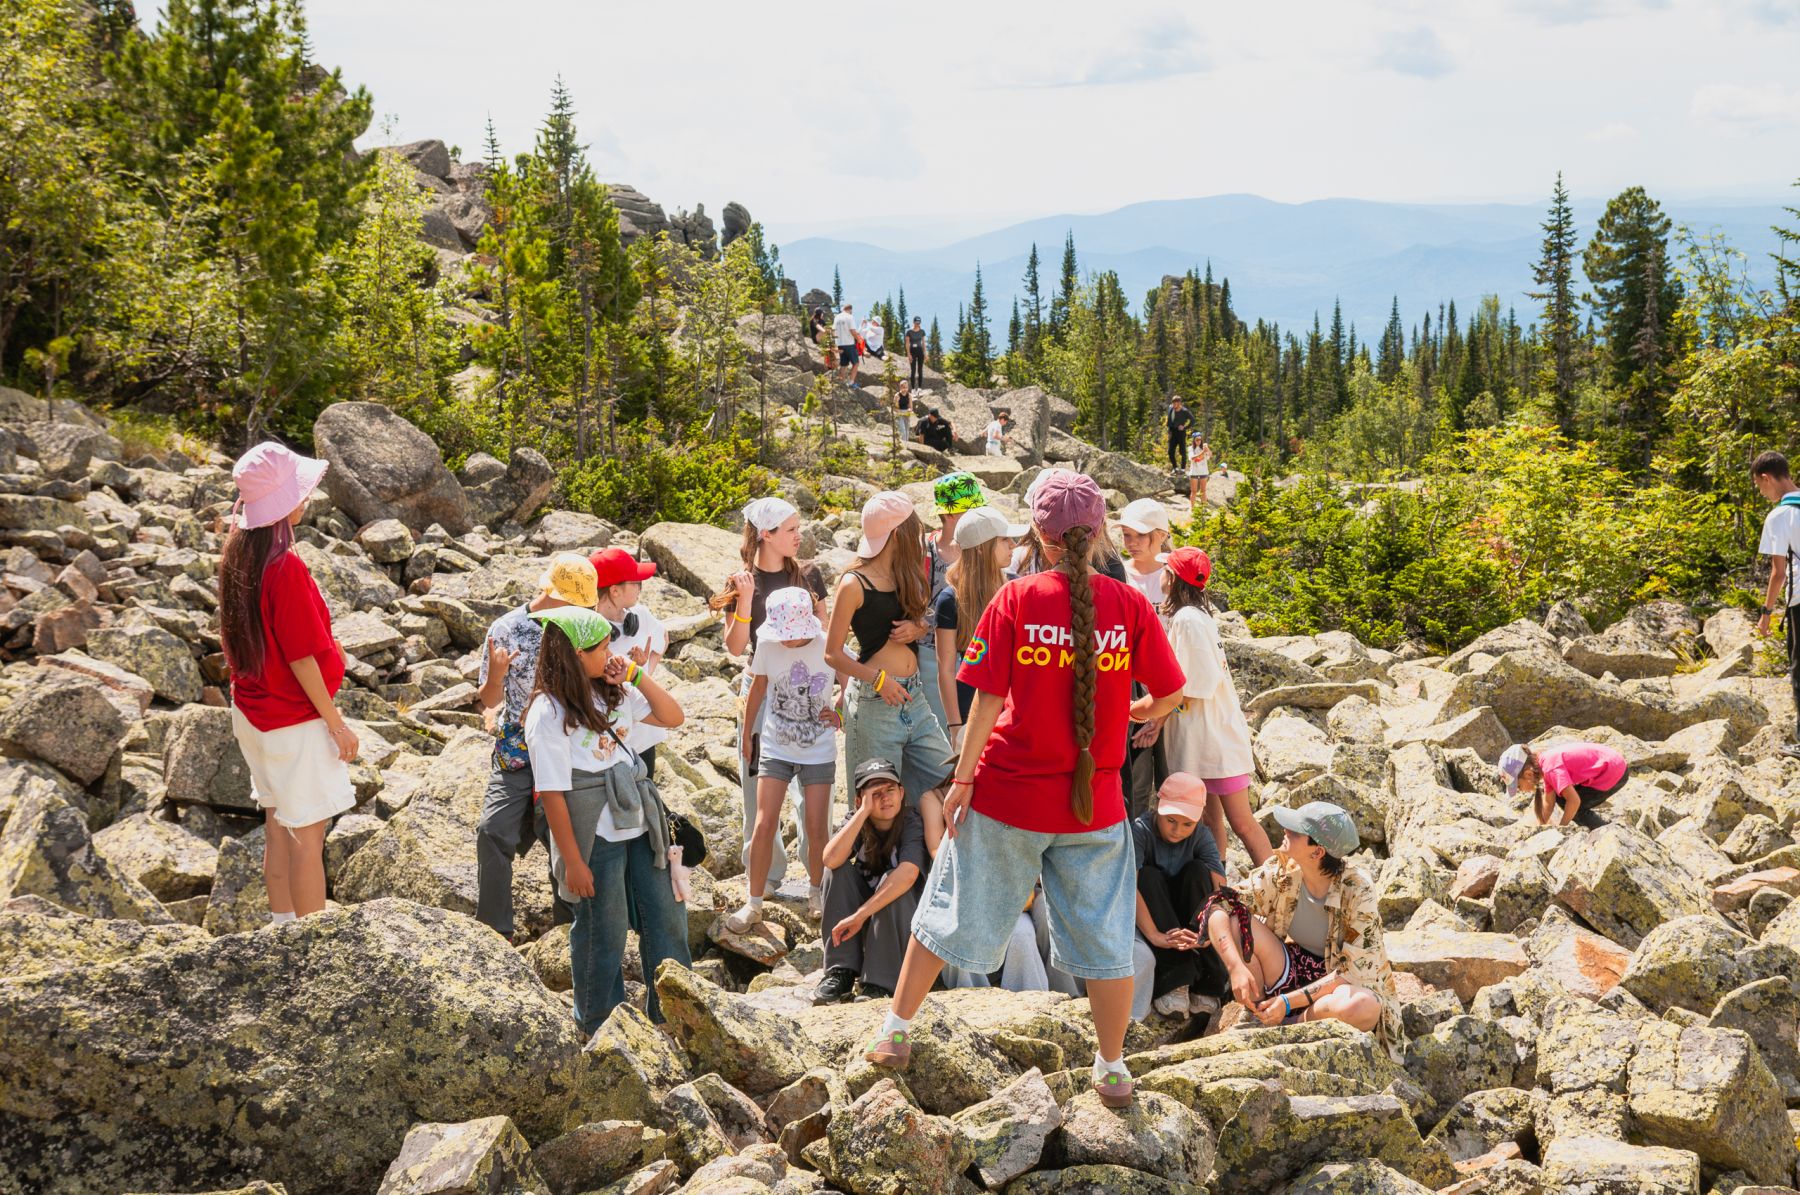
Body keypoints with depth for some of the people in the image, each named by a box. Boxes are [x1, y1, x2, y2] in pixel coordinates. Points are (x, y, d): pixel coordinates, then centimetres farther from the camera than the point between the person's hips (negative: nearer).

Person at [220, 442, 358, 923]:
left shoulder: (237, 559, 1)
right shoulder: (286, 568, -24)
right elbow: (301, 657, -22)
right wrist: (336, 723, -13)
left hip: (254, 715, 8)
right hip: (295, 722, -8)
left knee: (278, 825, 17)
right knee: (308, 833, 0)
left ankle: (284, 926, 27)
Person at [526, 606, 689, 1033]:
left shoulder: (613, 692, 5)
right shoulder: (549, 714, -17)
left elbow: (673, 718, 9)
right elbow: (552, 794, -17)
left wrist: (636, 675, -5)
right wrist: (572, 861, -16)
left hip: (636, 826, 7)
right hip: (593, 837, -7)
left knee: (666, 917, 12)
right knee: (603, 934, 6)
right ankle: (601, 1027, 25)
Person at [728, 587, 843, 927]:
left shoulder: (829, 647, -13)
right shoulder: (768, 645, -9)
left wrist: (840, 714, -12)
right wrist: (747, 734, 15)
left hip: (819, 752, 0)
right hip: (775, 748, 1)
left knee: (816, 828, 3)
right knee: (765, 825, -7)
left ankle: (815, 892, 27)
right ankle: (754, 903, 4)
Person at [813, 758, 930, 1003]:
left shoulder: (912, 823, -19)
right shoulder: (857, 821, -8)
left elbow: (908, 873, -38)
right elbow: (830, 859, -29)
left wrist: (860, 915, -41)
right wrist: (864, 811, -33)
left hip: (904, 914, -4)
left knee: (890, 881, -33)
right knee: (839, 870, -20)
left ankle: (879, 984, -29)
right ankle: (841, 972, -21)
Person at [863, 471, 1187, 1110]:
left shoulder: (1015, 600, -10)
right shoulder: (1131, 605, -6)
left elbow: (988, 699, -11)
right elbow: (1167, 695, -1)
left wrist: (962, 779, -3)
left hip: (1008, 793, -1)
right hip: (1095, 802, 1)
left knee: (953, 911, 14)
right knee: (1103, 932, 13)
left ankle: (896, 1031, 25)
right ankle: (1112, 1069, 21)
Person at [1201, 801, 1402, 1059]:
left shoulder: (1357, 892, -24)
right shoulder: (1281, 870, -13)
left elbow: (1353, 972, -23)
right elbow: (1219, 906, -17)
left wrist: (1289, 1002, -29)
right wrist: (1236, 967, -32)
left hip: (1346, 985, -3)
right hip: (1294, 971, 3)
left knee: (1362, 1007, -40)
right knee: (1234, 919, -20)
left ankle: (1287, 1024, -10)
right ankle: (1257, 1019, -11)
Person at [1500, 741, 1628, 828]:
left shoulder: (1551, 767, -25)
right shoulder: (1545, 763, 5)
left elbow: (1574, 801, -29)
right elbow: (1549, 802, 12)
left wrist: (1561, 828, -17)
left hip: (1615, 772, -9)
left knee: (1575, 807, -8)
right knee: (1562, 798, 10)